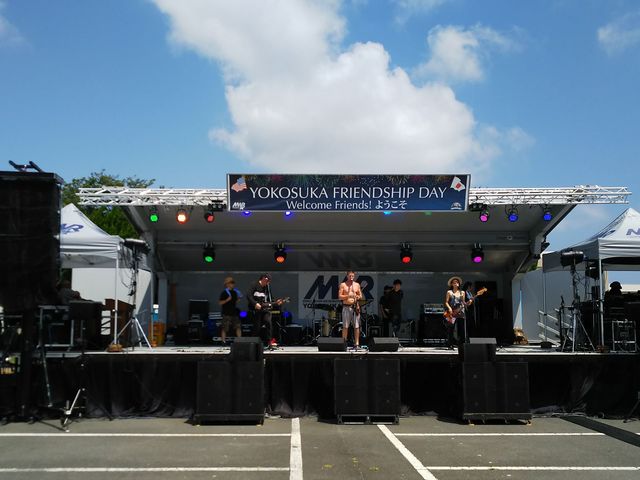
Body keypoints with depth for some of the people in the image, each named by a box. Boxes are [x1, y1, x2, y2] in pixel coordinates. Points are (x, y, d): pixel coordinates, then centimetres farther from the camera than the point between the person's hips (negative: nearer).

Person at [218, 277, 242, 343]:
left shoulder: (235, 292, 11)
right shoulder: (224, 293, -8)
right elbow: (220, 303, -11)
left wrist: (239, 298, 3)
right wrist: (227, 300, -22)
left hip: (234, 313, 6)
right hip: (226, 314, -6)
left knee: (238, 327, 3)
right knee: (225, 328, -1)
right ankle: (224, 341, 5)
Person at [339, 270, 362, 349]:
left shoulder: (357, 285, 12)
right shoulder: (343, 285, 4)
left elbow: (360, 295, 16)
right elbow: (339, 296, -1)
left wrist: (357, 297, -6)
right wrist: (348, 296, -15)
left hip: (355, 307, 2)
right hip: (346, 307, -2)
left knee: (356, 326, -1)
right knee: (345, 326, -3)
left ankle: (356, 344, 3)